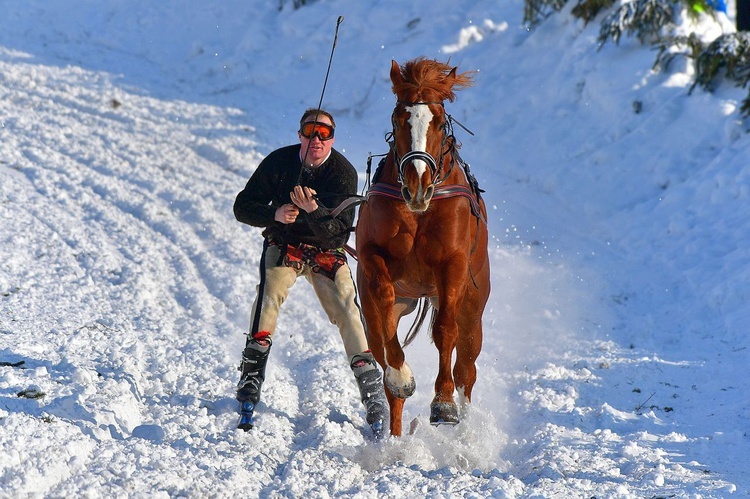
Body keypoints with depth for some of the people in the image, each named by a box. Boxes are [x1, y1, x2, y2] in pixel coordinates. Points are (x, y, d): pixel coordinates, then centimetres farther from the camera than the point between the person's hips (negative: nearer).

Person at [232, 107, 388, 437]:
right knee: (269, 295, -24)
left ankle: (374, 396, -7)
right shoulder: (278, 162, -12)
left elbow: (339, 232, -23)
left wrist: (314, 211, -42)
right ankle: (248, 391, -23)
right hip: (284, 246, 0)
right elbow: (243, 207, -9)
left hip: (327, 252, 0)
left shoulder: (344, 172, -16)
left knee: (347, 311, -15)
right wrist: (274, 214, -28)